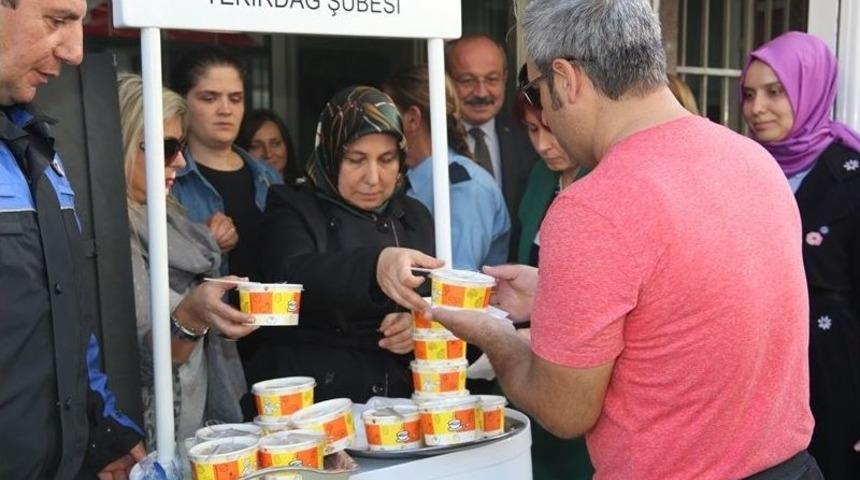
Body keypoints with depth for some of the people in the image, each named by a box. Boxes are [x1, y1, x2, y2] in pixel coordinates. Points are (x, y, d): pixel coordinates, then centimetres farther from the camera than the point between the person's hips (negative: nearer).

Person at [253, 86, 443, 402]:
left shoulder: (415, 217, 13)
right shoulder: (291, 208, 0)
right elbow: (291, 277, -21)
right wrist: (374, 264, -39)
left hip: (402, 393, 4)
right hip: (310, 397, -4)